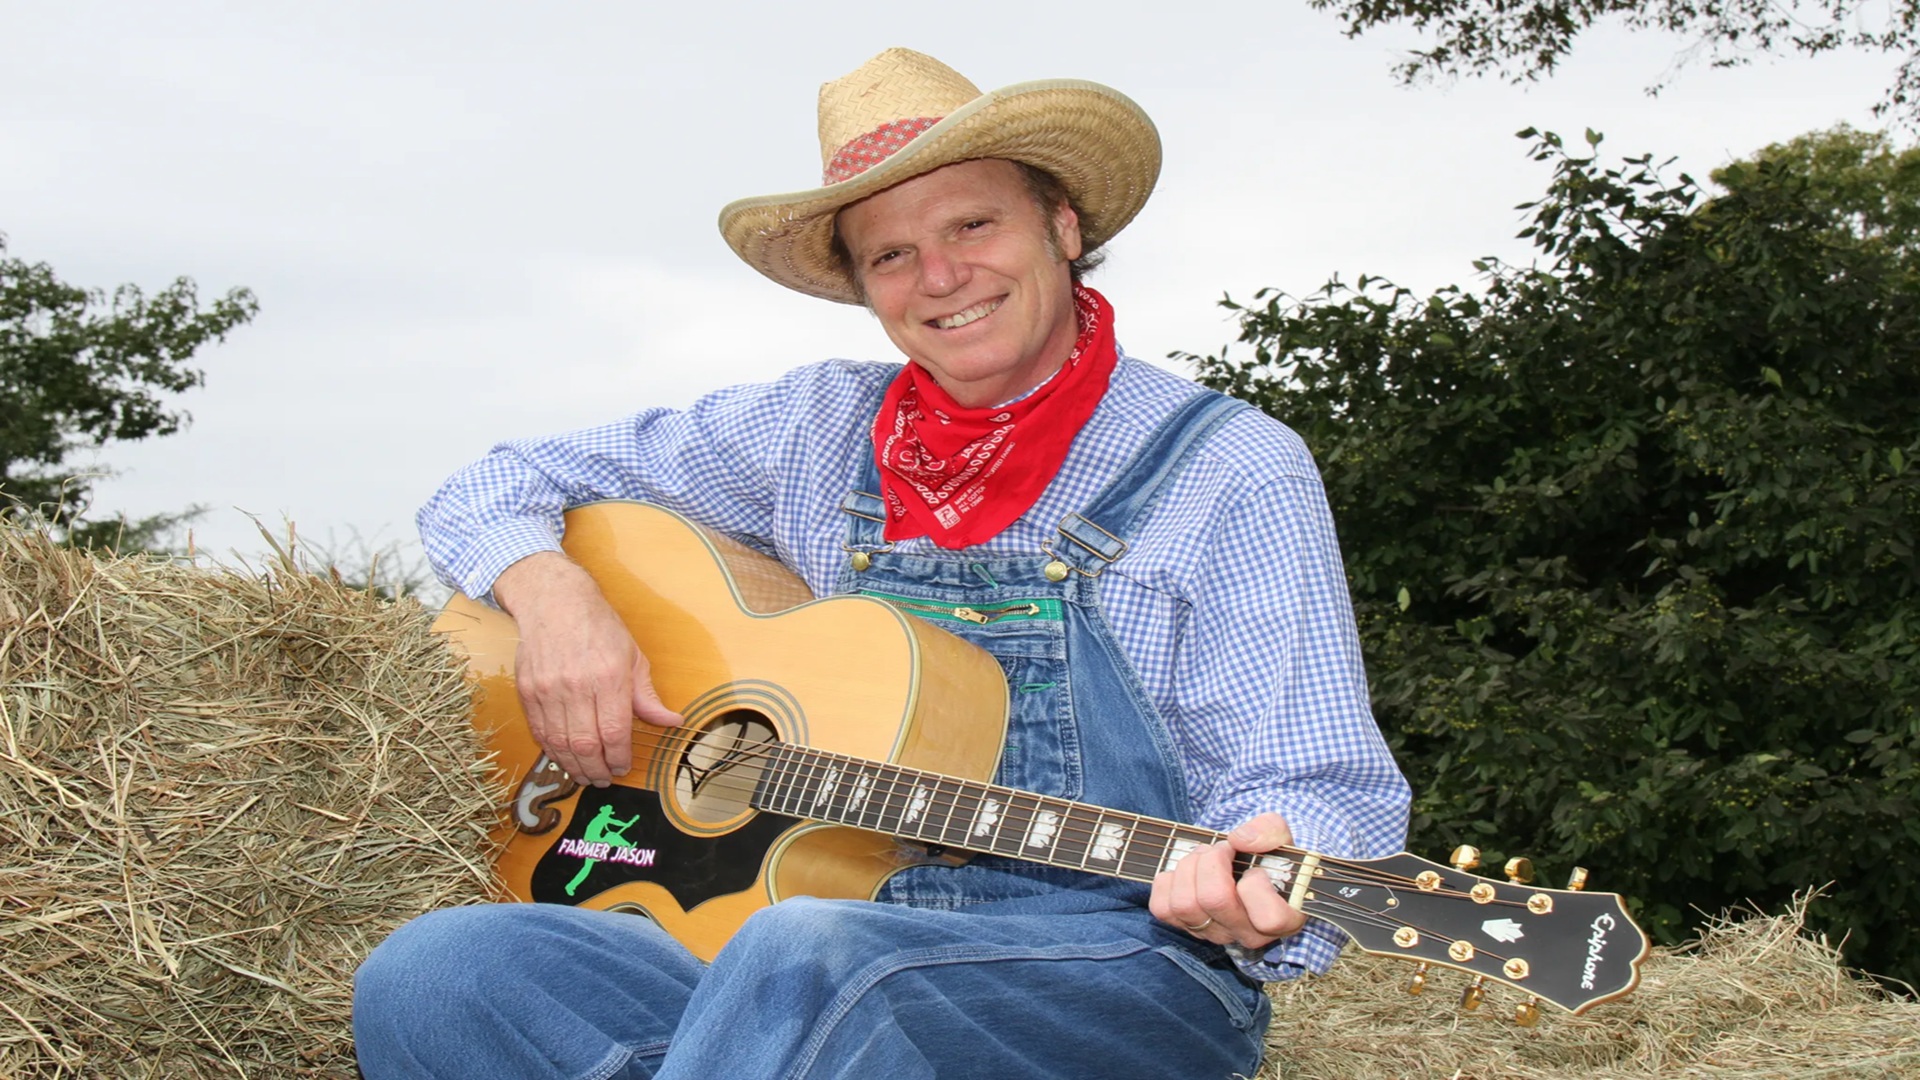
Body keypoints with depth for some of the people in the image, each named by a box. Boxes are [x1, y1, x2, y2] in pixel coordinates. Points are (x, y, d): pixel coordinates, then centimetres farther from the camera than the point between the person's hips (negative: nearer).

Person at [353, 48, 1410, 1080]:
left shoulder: (1232, 475, 0)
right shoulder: (816, 430, 11)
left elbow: (1321, 792, -4)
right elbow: (498, 489, 18)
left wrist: (1260, 892, -28)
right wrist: (549, 590, -5)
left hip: (1113, 972, -4)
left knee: (808, 953, -37)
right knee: (424, 979, -20)